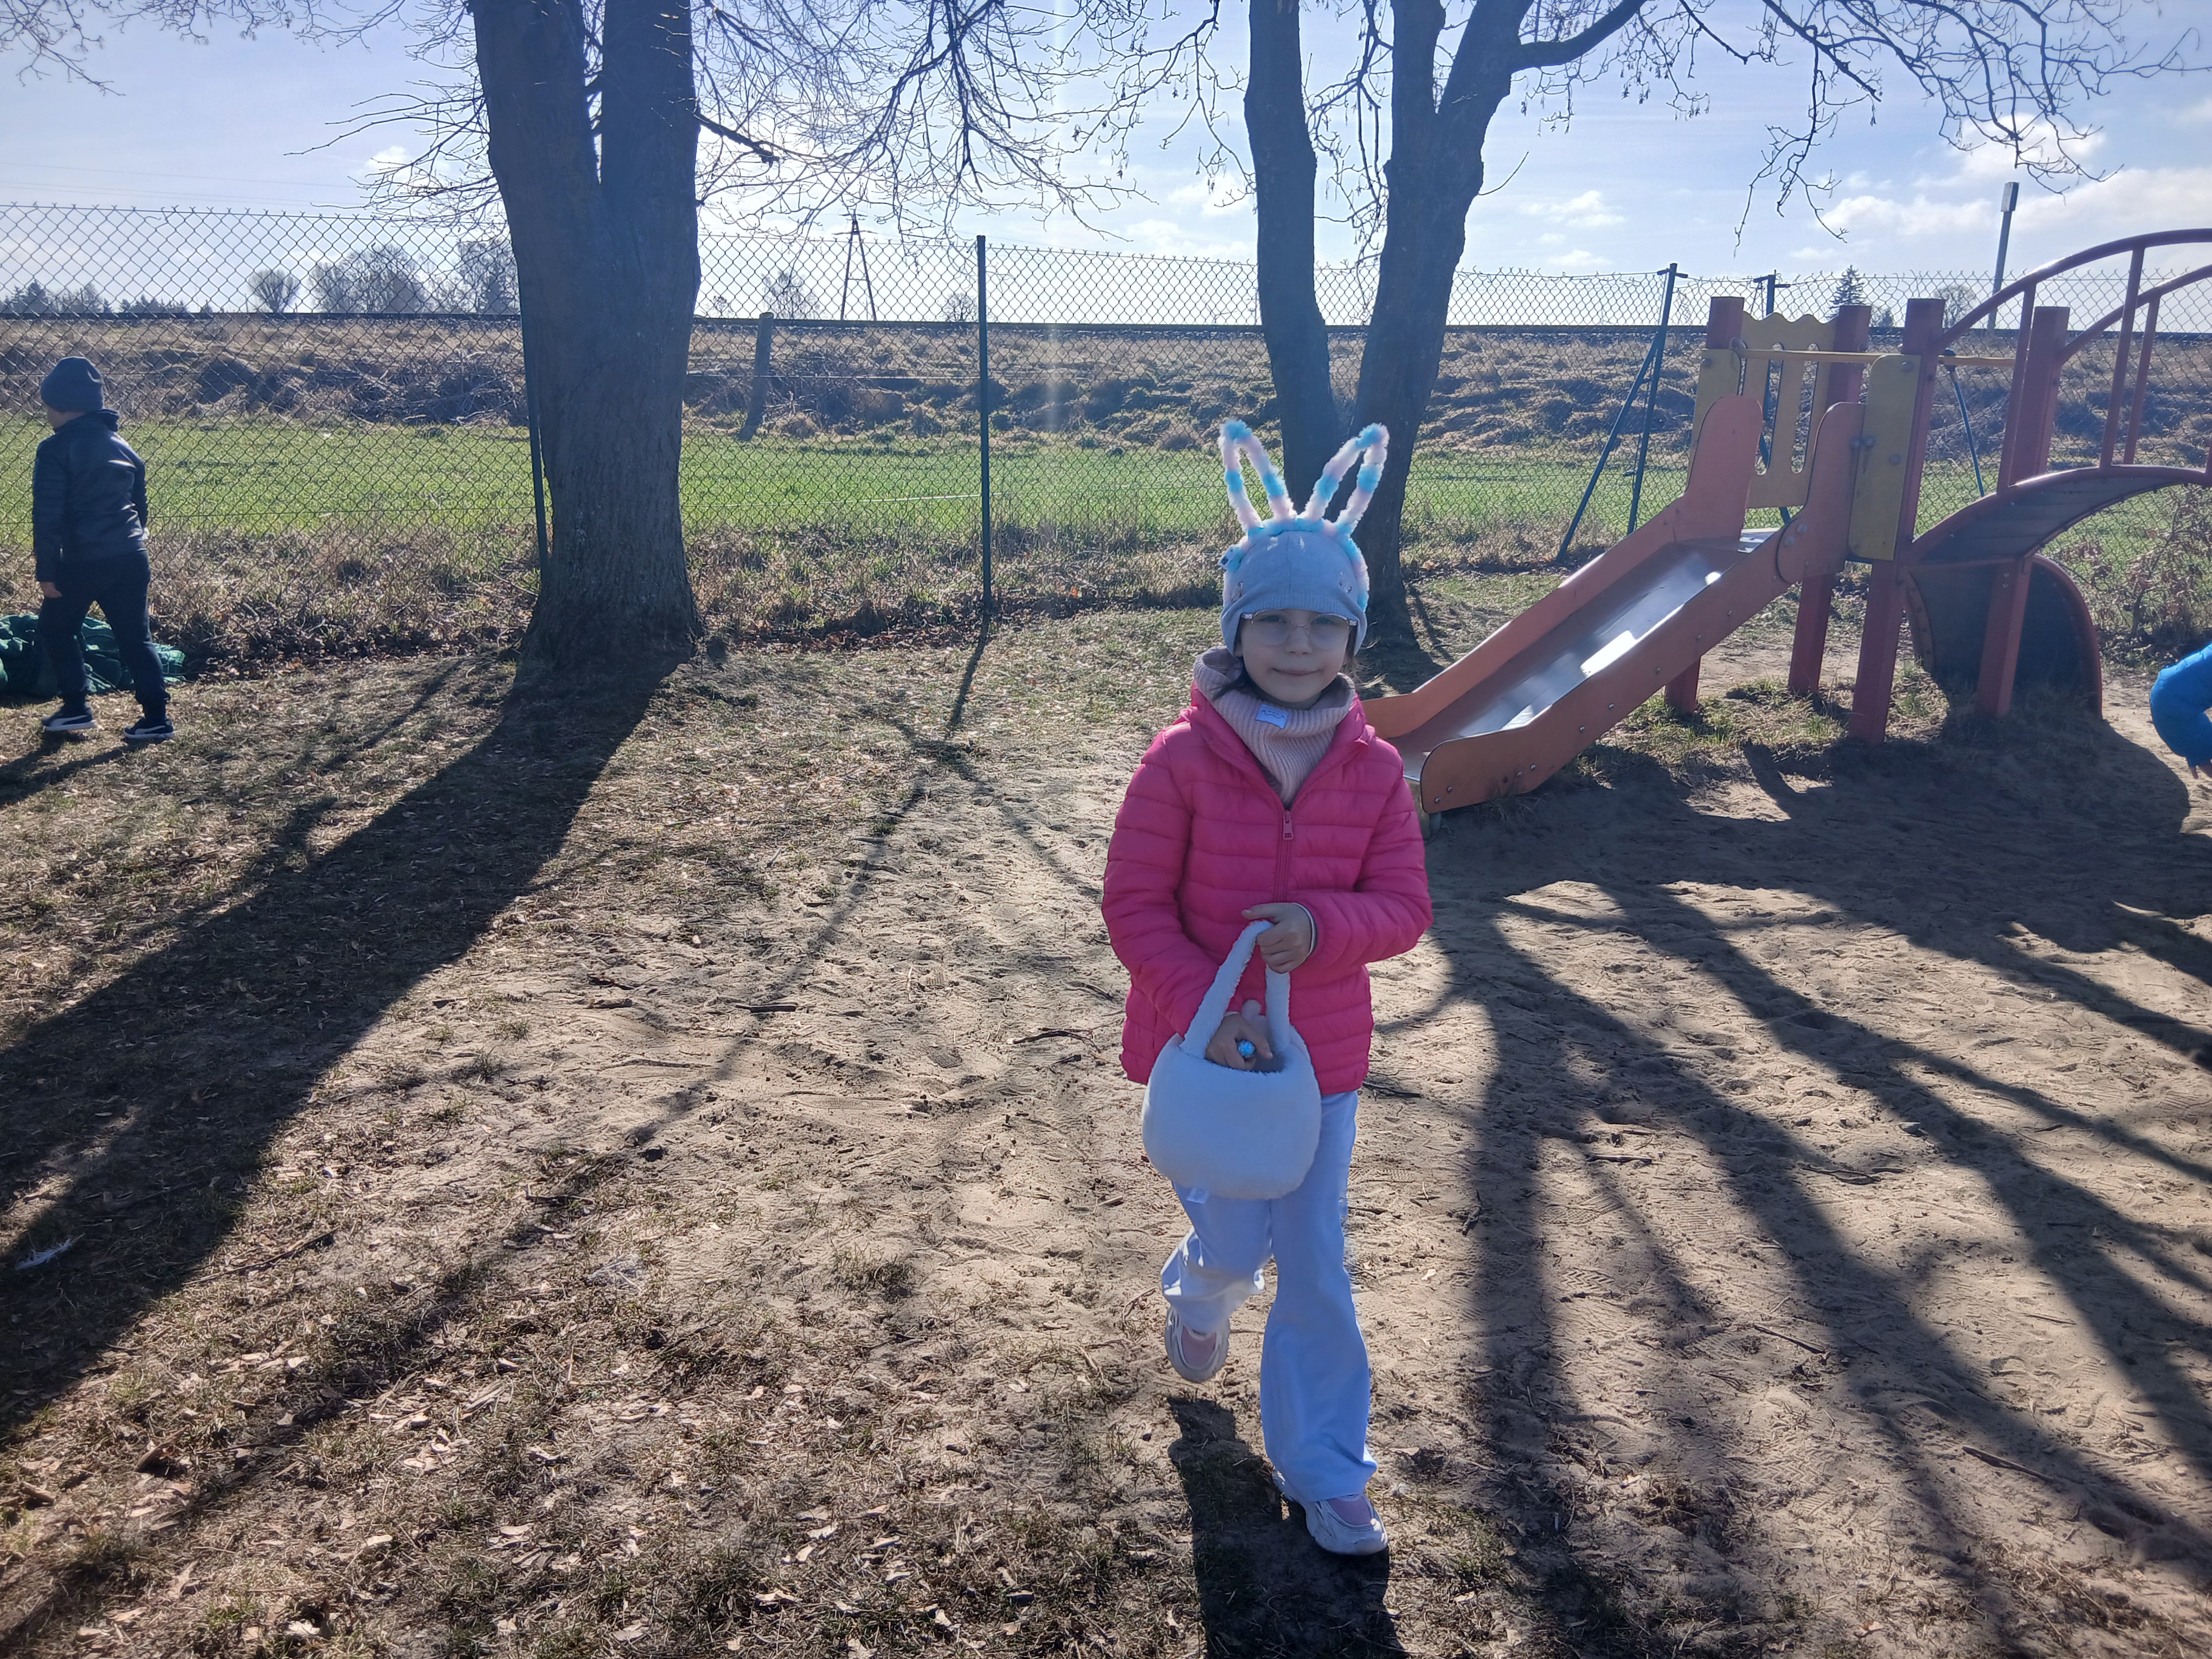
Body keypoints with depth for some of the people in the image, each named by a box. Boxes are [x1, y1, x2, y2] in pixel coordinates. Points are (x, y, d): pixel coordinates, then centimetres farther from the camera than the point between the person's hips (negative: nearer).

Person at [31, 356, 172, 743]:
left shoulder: (56, 449, -9)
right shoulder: (122, 447, 12)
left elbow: (48, 515, -12)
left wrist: (46, 571, -9)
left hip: (84, 561, -6)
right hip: (131, 557, 6)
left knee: (56, 629, 15)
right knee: (136, 637, 9)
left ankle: (76, 708, 15)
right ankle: (157, 718, 4)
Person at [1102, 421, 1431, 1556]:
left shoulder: (1373, 769, -6)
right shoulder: (1183, 760, -14)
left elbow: (1403, 907, -4)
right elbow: (1134, 906, -12)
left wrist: (1320, 927, -24)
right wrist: (1209, 1011, -21)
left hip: (1322, 1055, 2)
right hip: (1203, 1048, -2)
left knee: (1317, 1268, 10)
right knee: (1235, 1247, 9)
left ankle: (1323, 1472, 29)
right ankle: (1196, 1296, 49)